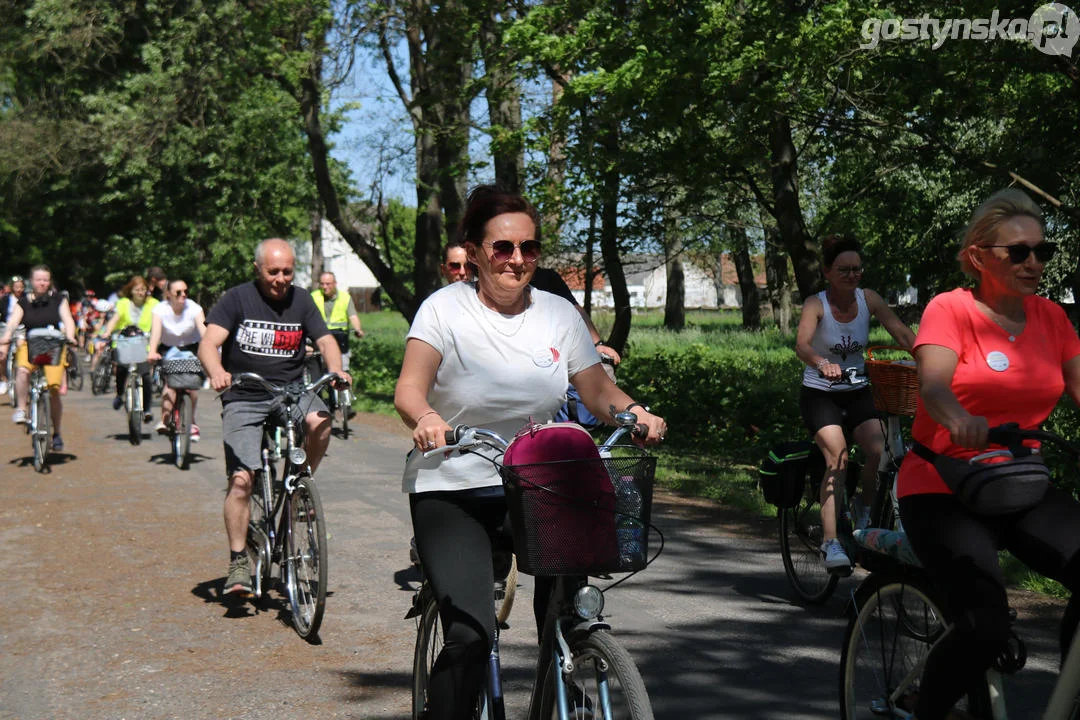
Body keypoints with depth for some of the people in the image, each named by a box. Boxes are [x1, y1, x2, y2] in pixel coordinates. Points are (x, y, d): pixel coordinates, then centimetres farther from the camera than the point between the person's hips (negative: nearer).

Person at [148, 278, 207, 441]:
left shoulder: (194, 308, -19)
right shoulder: (160, 309, -19)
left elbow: (204, 330, -33)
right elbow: (156, 330, -35)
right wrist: (152, 352, -53)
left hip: (191, 348, 0)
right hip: (168, 349, 0)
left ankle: (191, 422, 6)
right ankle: (164, 419, -22)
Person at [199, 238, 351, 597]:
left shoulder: (301, 300, 6)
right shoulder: (237, 299, -4)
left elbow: (325, 340, 3)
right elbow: (209, 343, -14)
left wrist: (336, 370, -19)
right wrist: (217, 373, -36)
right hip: (244, 398, -2)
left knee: (320, 422, -30)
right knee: (241, 480, -13)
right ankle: (239, 562, 0)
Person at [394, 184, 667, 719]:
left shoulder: (558, 313, 4)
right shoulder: (446, 308, -7)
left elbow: (599, 392, 3)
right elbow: (409, 389, -19)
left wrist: (633, 412, -19)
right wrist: (425, 419, -42)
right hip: (451, 489, -3)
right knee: (471, 636, -18)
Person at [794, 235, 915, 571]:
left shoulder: (868, 299, -3)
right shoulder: (816, 304, -14)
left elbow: (903, 334, -10)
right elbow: (802, 344, -31)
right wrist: (822, 363, -52)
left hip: (857, 392, 4)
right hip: (820, 393, -4)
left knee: (879, 452, -18)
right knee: (838, 457, -24)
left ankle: (865, 512, 11)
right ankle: (830, 542, -22)